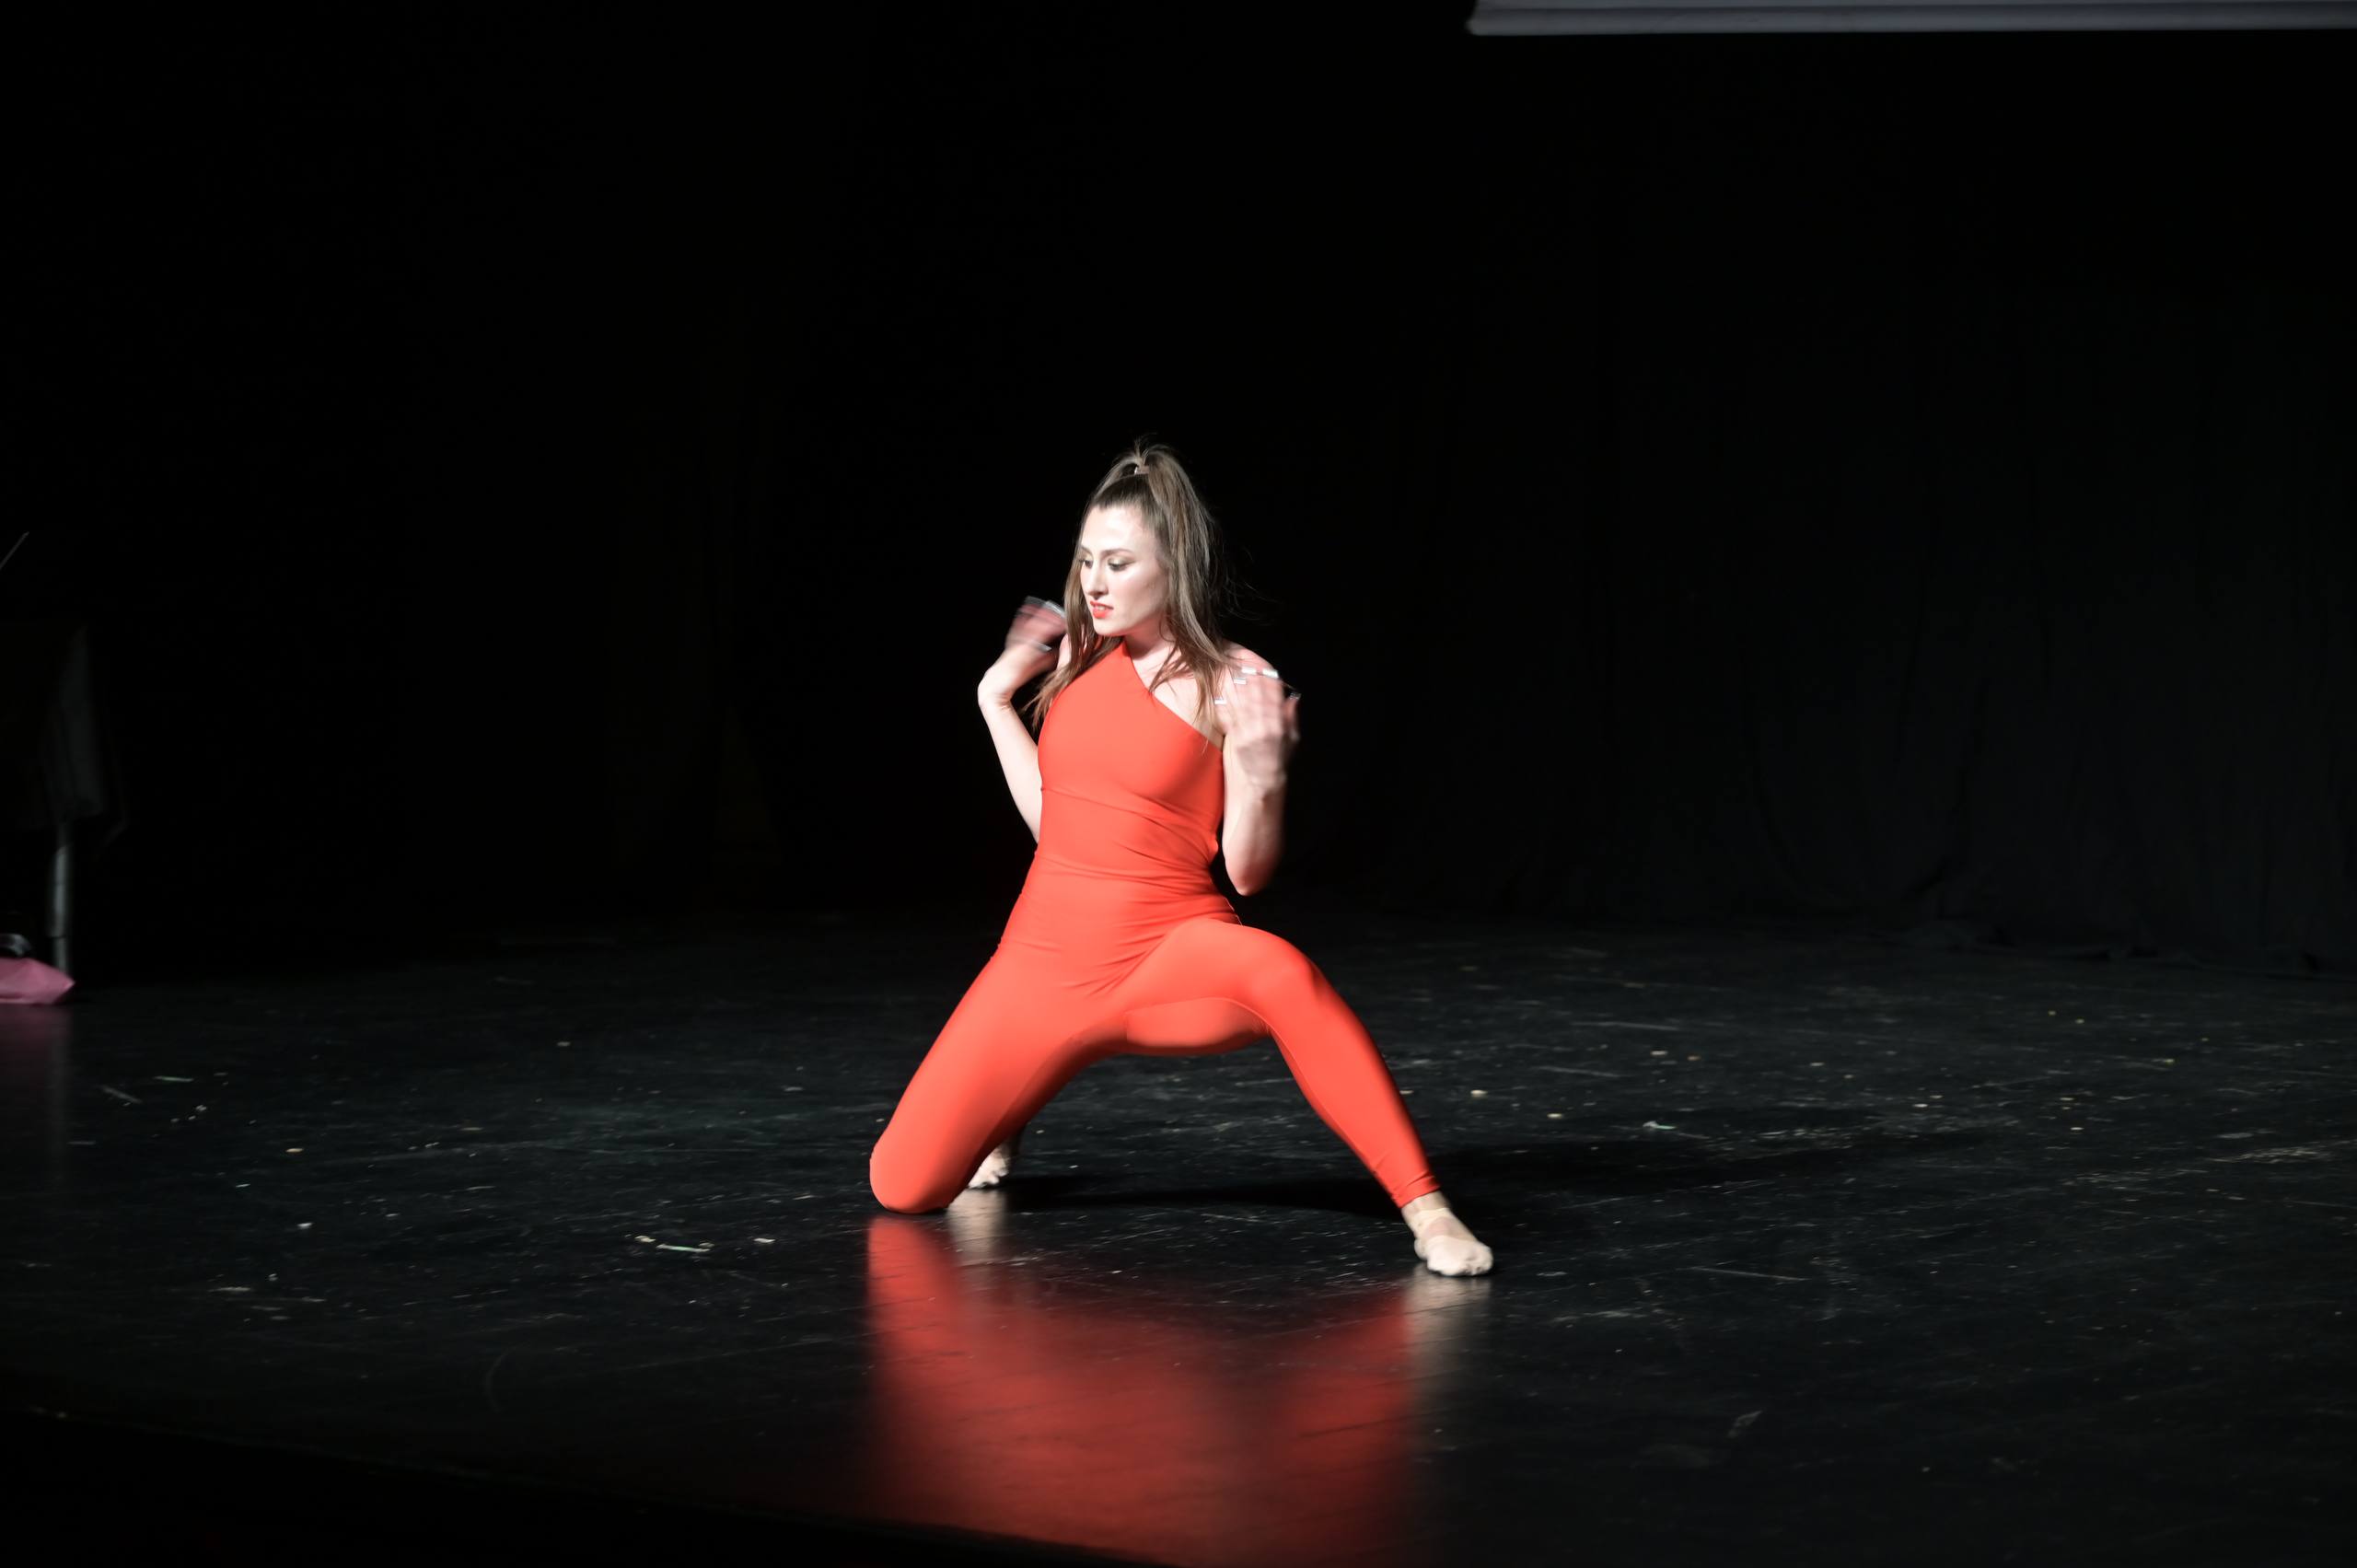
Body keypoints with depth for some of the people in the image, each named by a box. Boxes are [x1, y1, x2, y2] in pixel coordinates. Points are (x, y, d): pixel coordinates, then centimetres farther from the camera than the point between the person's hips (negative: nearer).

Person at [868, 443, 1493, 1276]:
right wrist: (996, 698, 15)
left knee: (1279, 971, -43)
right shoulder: (1082, 658, 8)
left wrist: (1262, 773, -26)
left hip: (1168, 959, -5)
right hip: (1045, 962, 5)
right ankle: (1007, 1113, 33)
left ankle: (1426, 1211, -42)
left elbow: (1247, 872, -9)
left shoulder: (1233, 683, -8)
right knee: (903, 1187, -3)